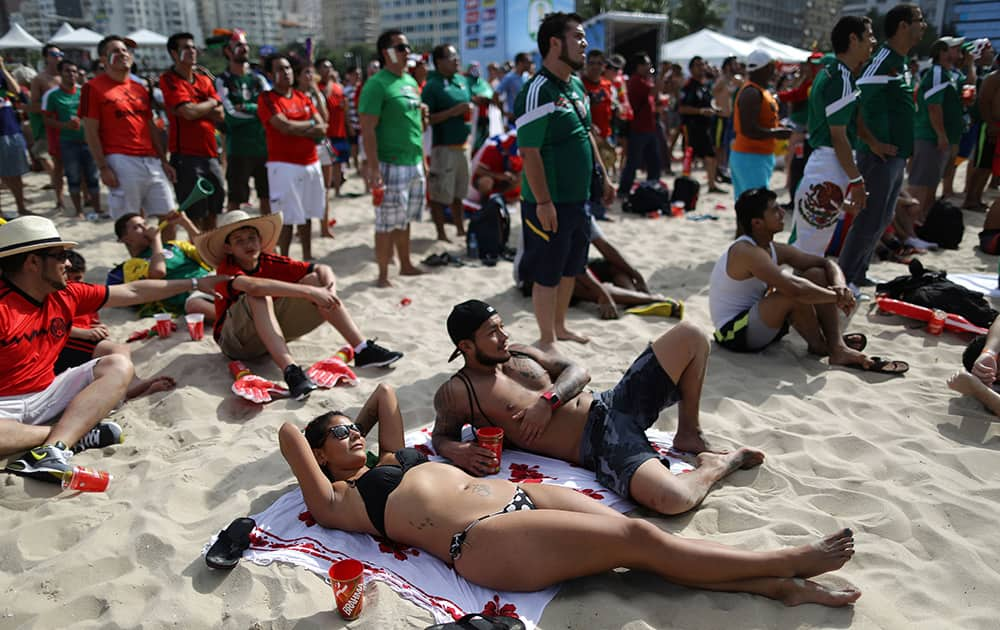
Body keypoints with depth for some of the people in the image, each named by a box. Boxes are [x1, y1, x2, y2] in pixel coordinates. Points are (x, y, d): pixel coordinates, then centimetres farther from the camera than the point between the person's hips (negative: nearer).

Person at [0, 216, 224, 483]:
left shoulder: (65, 295, 4)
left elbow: (133, 291, 10)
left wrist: (196, 283, 15)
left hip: (46, 395, 7)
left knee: (119, 366, -11)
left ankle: (55, 445, -31)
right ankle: (75, 433, -20)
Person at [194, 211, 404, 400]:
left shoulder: (270, 262, -3)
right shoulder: (227, 270, -17)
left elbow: (322, 268, -7)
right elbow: (253, 286, -41)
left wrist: (329, 289, -31)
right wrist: (309, 292, -46)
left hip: (271, 331, 5)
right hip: (236, 342, -5)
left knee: (315, 279, -10)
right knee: (259, 297, -35)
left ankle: (362, 350, -20)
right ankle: (290, 370, -49)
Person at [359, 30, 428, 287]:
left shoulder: (410, 81, 14)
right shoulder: (377, 84, -11)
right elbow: (367, 129, -16)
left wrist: (422, 150, 19)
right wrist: (374, 168, -21)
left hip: (414, 163, 8)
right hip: (391, 165, -7)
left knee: (404, 220, 17)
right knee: (387, 223, -1)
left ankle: (406, 265, 29)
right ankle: (383, 275, 8)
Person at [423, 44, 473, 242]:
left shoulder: (462, 80, 12)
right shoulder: (432, 86, -11)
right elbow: (425, 118, -17)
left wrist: (469, 109, 5)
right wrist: (453, 112, -21)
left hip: (463, 144, 7)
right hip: (443, 147, -7)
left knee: (458, 191, 17)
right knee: (439, 194, -1)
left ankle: (460, 229, 28)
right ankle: (441, 234, 9)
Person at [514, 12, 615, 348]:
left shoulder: (577, 85, 11)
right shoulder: (537, 91, -17)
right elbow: (529, 152, -21)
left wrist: (604, 178, 19)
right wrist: (543, 202, -22)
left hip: (579, 197, 9)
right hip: (550, 203, -9)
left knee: (570, 268, 19)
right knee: (547, 273, 3)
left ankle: (560, 327, 35)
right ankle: (547, 339, 17)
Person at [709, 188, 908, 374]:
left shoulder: (775, 250, 4)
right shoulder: (747, 252, -24)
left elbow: (828, 263, 8)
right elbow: (794, 288, -36)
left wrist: (840, 286, -14)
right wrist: (836, 297, -21)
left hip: (756, 324, 10)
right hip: (733, 333, -9)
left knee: (817, 274, 2)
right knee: (796, 294, -29)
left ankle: (838, 347, -8)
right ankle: (819, 345, -2)